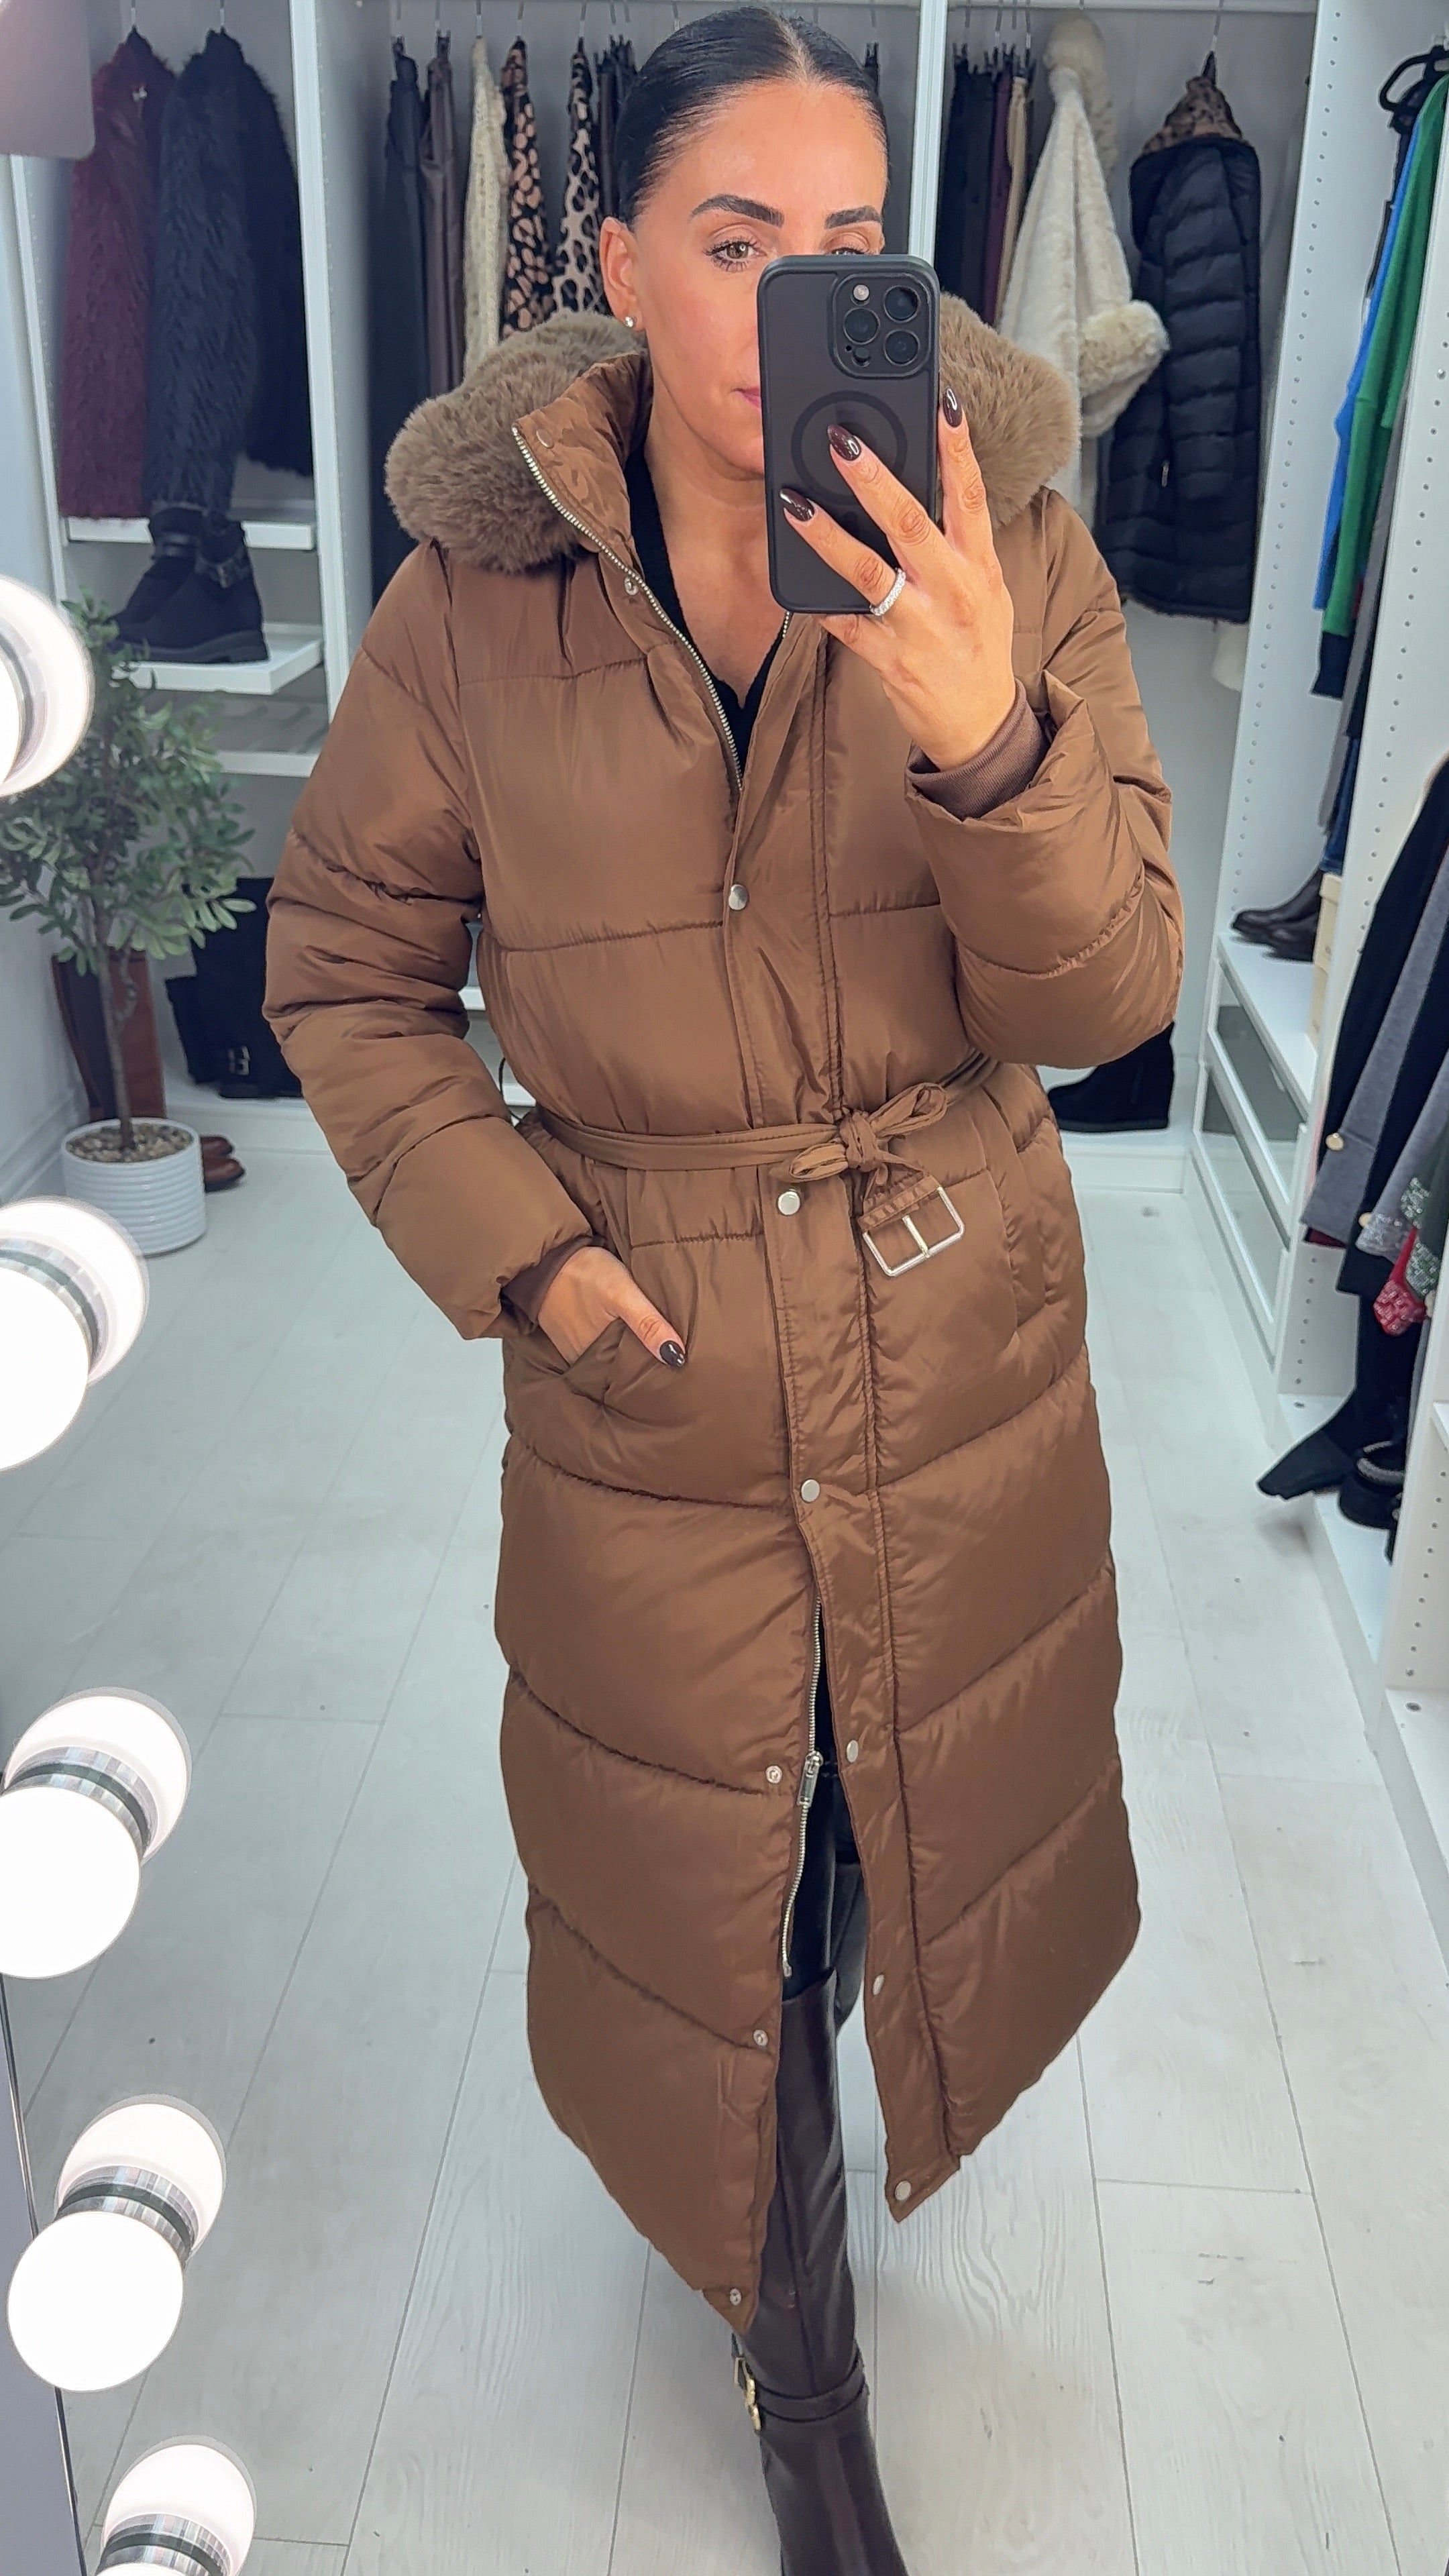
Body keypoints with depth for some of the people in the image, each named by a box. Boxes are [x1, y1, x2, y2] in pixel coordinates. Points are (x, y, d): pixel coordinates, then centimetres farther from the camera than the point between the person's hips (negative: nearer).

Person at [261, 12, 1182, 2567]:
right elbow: (344, 971, 0)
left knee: (919, 1828, 24)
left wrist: (983, 731, -31)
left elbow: (1104, 998, -12)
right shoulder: (472, 597, -10)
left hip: (969, 1371, 2)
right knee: (708, 1894, 16)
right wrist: (514, 1249, -12)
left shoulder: (1011, 555, -9)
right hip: (644, 1380, -1)